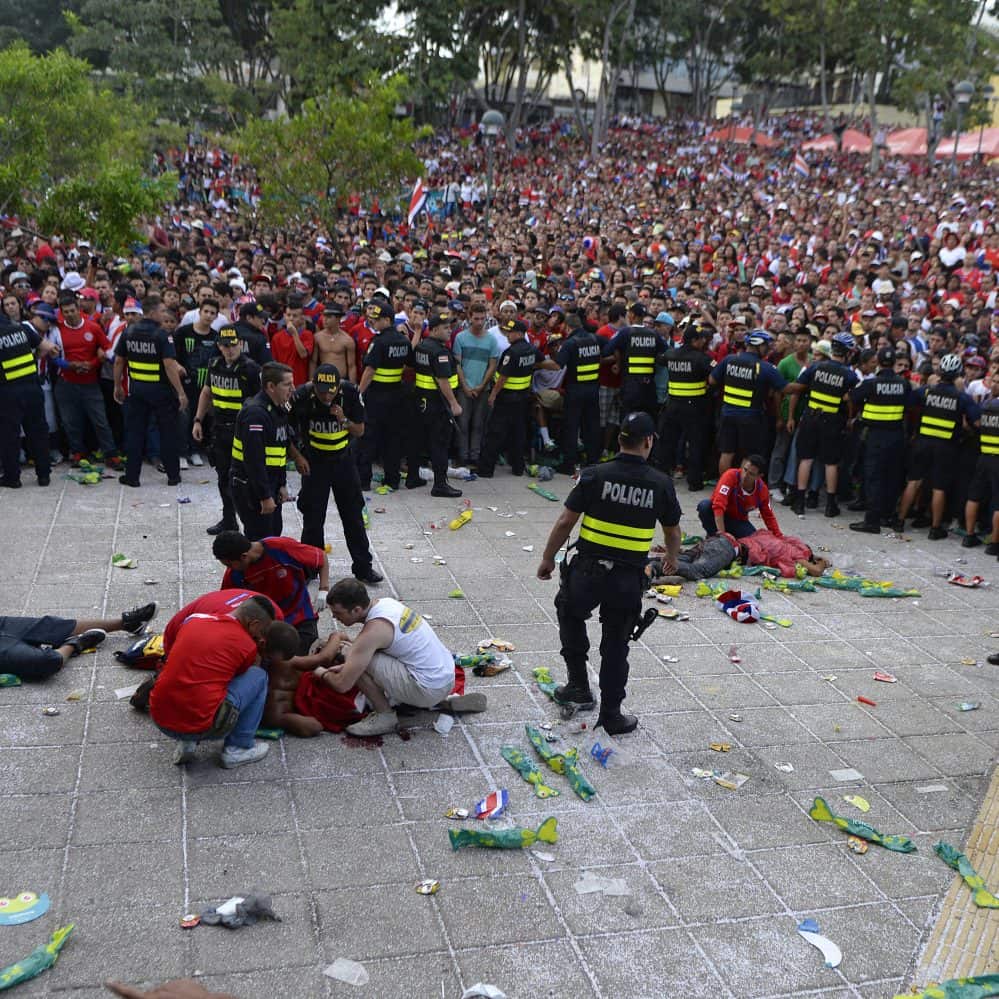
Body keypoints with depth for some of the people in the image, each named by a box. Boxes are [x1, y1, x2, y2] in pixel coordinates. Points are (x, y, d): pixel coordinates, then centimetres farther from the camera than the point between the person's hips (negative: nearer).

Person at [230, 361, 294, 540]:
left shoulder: (278, 410, 10)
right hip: (249, 488, -10)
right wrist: (265, 497, -26)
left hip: (269, 484, 10)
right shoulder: (255, 413, -23)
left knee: (274, 532, 19)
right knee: (259, 541, -6)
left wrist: (281, 485, 16)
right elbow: (254, 459, -27)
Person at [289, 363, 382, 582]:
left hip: (343, 460, 2)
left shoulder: (350, 393, -14)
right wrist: (297, 456, -10)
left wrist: (344, 420, -24)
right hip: (314, 463, -2)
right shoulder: (302, 396, -18)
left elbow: (359, 431, -5)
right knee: (313, 517, 2)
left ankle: (363, 567, 18)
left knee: (354, 515, 7)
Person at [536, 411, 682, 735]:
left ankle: (579, 686, 27)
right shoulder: (661, 484, -3)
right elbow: (673, 531, 10)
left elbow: (565, 522, -8)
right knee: (616, 646, 12)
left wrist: (547, 559, 6)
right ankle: (611, 716, 20)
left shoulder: (595, 475, -9)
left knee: (570, 614, 28)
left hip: (588, 569, -1)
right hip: (629, 578, 1)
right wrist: (672, 558, 32)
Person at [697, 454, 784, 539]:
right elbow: (718, 505, -37)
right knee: (704, 506, -35)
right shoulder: (731, 476, -27)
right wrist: (722, 533, -45)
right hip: (718, 517, -3)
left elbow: (768, 516, 0)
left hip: (738, 521, 3)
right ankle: (713, 536, -8)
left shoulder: (762, 489, -14)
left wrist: (780, 537, -10)